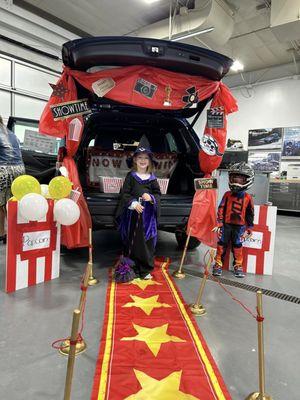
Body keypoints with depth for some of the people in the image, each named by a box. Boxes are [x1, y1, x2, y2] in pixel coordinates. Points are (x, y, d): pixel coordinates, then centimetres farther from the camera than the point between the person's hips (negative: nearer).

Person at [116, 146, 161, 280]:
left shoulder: (152, 178, 8)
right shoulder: (130, 176, 3)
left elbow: (158, 194, 9)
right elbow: (125, 194, -1)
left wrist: (151, 198, -12)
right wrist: (134, 204, -15)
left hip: (148, 215, 1)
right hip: (132, 214, -1)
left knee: (146, 241, 2)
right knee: (131, 241, 3)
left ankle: (145, 270, 14)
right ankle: (131, 269, 16)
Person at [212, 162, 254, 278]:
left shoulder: (248, 198, -2)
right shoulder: (227, 195, -3)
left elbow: (250, 214, 4)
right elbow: (221, 209, -3)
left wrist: (249, 229, 6)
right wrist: (219, 224, -6)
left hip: (239, 226, 0)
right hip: (226, 225, 0)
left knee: (237, 246, 10)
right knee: (222, 244, 5)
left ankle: (238, 266, 24)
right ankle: (218, 264, 17)